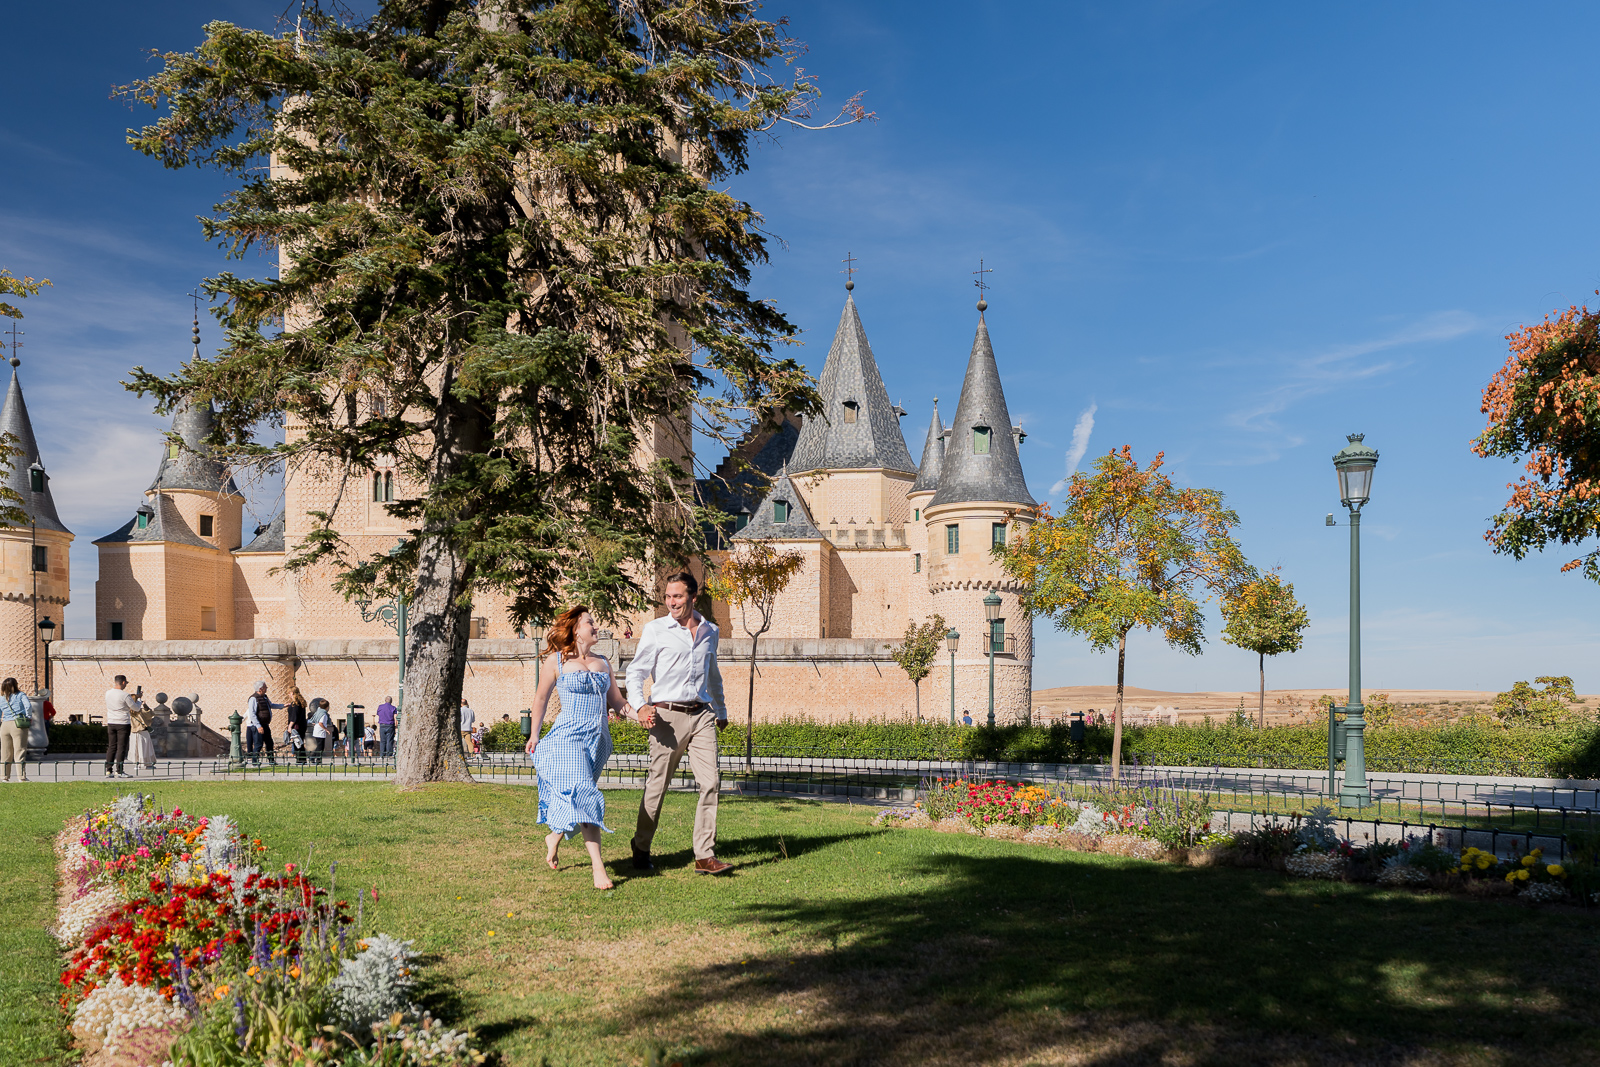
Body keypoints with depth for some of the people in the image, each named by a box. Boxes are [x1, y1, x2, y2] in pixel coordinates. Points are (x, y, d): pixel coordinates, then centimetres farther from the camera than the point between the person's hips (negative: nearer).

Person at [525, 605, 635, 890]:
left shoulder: (602, 663, 15)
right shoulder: (557, 660, 2)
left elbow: (617, 701, 14)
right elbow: (541, 698, 10)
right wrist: (534, 735, 12)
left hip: (598, 739, 5)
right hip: (568, 737, -5)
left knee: (571, 801, 9)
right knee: (583, 795, -18)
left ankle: (554, 838, 38)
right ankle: (597, 867, -21)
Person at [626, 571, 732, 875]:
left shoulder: (710, 631, 13)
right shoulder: (655, 630, 1)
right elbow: (636, 671, 0)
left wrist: (721, 711, 37)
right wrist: (640, 706, -17)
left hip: (701, 715, 3)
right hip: (667, 715, -3)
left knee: (711, 783, -6)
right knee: (657, 786, 2)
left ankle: (705, 856, -1)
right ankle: (641, 850, 20)